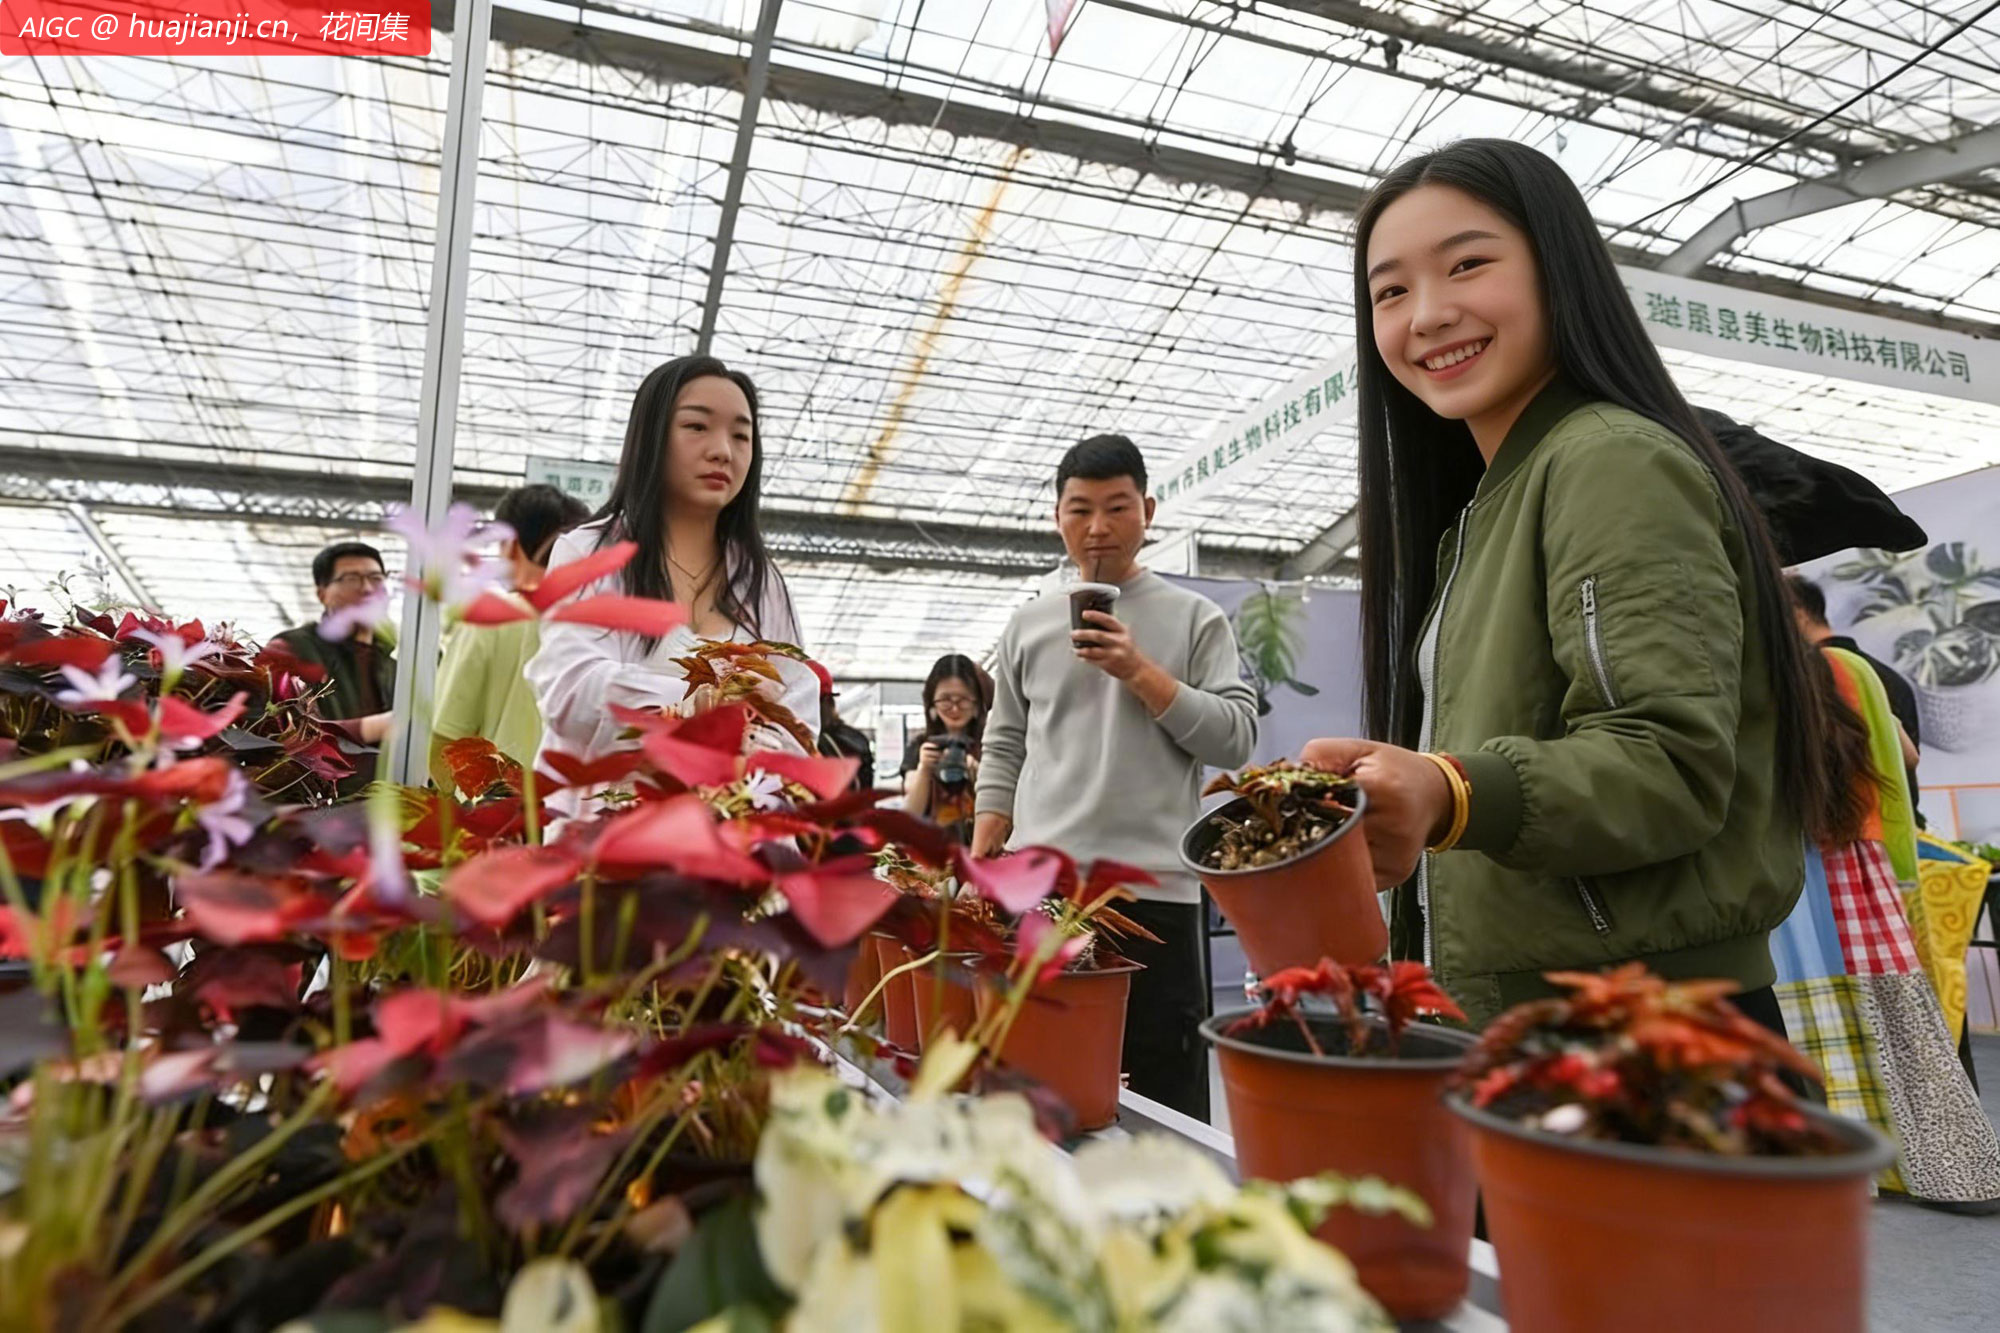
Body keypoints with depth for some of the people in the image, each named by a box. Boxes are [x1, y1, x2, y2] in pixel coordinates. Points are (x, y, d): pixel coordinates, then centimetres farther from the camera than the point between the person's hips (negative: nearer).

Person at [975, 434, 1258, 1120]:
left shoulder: (1194, 618, 7)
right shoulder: (1028, 625, 14)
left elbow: (1236, 738, -2)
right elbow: (1003, 753, 14)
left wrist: (1139, 672, -11)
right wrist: (977, 868, 7)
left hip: (1152, 891, -2)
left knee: (1162, 1092, 3)